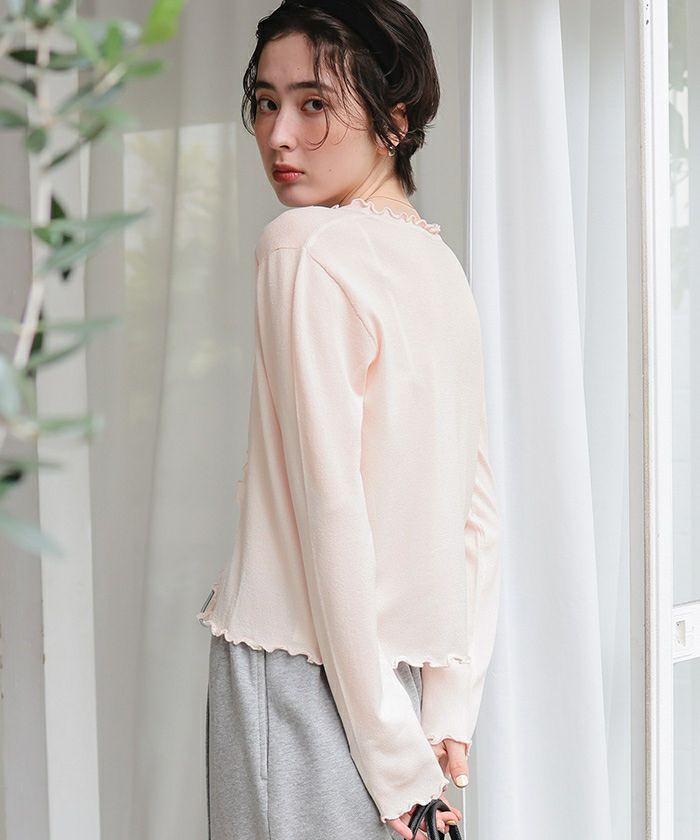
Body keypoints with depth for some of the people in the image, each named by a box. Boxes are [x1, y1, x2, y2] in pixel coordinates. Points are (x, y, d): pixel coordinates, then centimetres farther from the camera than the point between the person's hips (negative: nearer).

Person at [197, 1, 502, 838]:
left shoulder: (305, 247, -11)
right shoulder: (441, 260, 12)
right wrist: (448, 711, 12)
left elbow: (330, 504, -16)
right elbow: (479, 508, 12)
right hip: (411, 668, 7)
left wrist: (390, 751, -12)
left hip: (305, 666, -7)